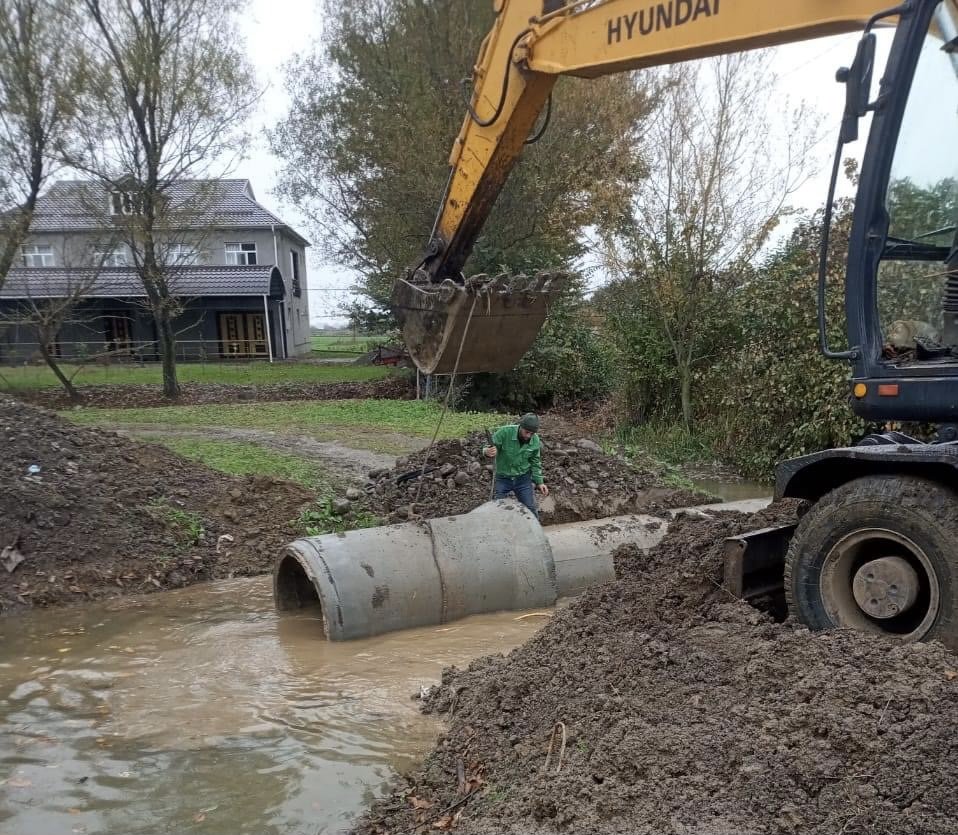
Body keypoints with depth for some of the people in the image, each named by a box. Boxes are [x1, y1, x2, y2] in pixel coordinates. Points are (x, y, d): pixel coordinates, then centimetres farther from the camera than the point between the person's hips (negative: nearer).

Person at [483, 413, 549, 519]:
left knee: (531, 510, 6)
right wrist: (487, 452, -41)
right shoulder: (504, 432, -23)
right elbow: (488, 448, -17)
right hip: (503, 479, -1)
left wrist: (539, 482, -3)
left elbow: (535, 463, 3)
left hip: (523, 479, 2)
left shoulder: (535, 441, -11)